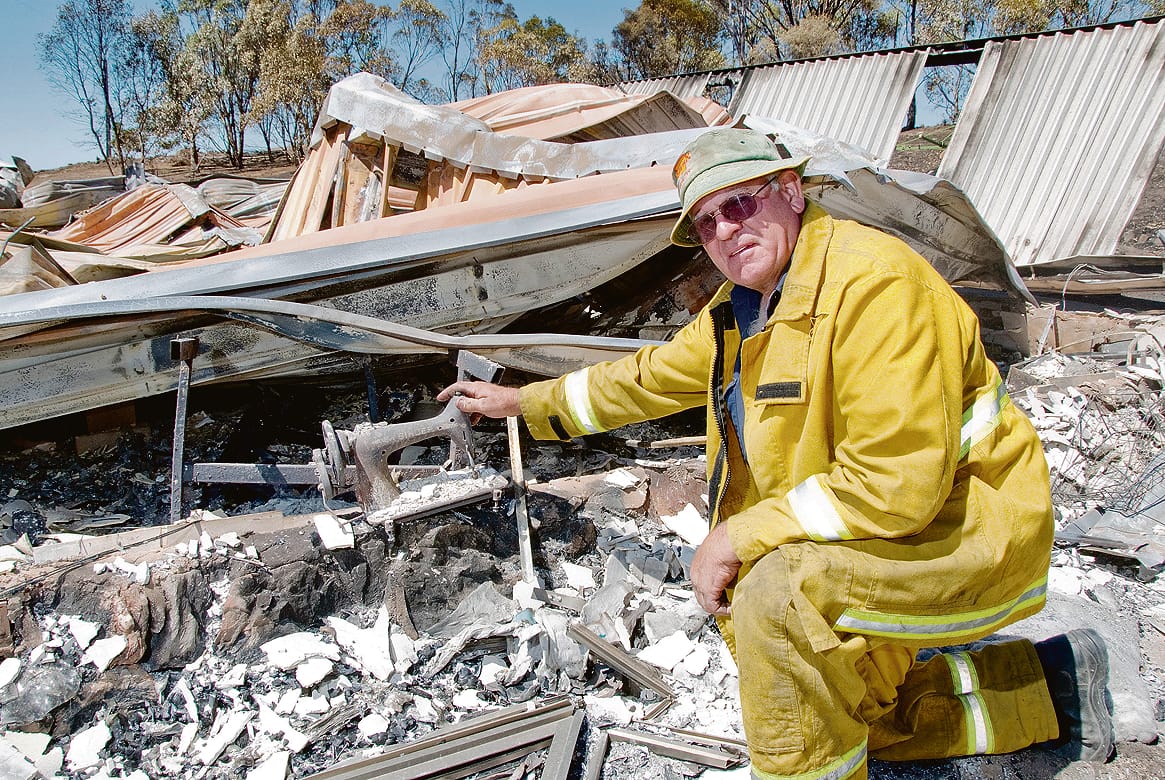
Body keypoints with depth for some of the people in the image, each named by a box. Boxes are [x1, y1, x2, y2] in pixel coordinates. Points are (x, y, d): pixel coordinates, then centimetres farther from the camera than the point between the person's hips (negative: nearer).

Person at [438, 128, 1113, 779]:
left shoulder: (872, 280, -27)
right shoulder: (740, 310, 2)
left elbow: (898, 480, -33)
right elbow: (651, 377, 16)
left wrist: (742, 535, -26)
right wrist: (522, 400, 18)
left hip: (969, 529, -9)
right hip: (871, 540, 9)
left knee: (774, 590, -33)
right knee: (844, 715, 21)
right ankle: (1048, 679, 29)